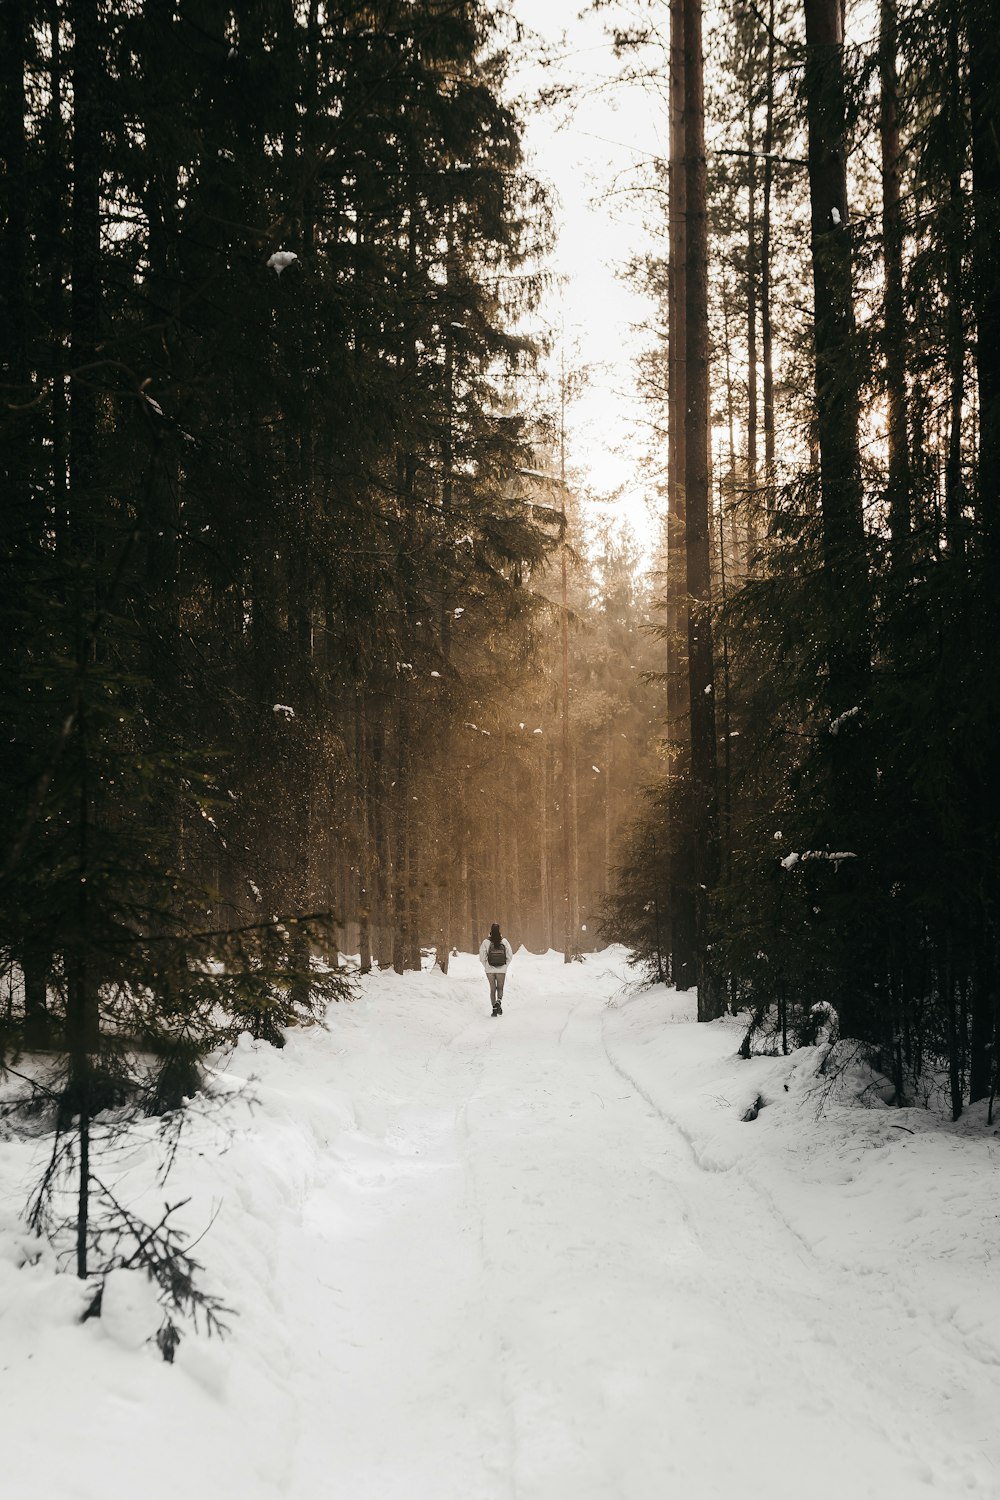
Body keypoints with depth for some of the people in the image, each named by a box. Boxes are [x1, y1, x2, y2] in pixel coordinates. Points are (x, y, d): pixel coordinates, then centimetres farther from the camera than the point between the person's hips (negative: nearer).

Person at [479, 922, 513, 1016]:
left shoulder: (486, 942, -9)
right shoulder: (504, 941, -8)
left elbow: (482, 957, -7)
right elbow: (510, 955, -3)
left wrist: (486, 966, 9)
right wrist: (505, 965, 10)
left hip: (490, 970, 0)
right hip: (501, 970, 0)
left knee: (492, 989, 12)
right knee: (500, 988, 13)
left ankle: (494, 1008, 7)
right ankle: (498, 1001, -14)